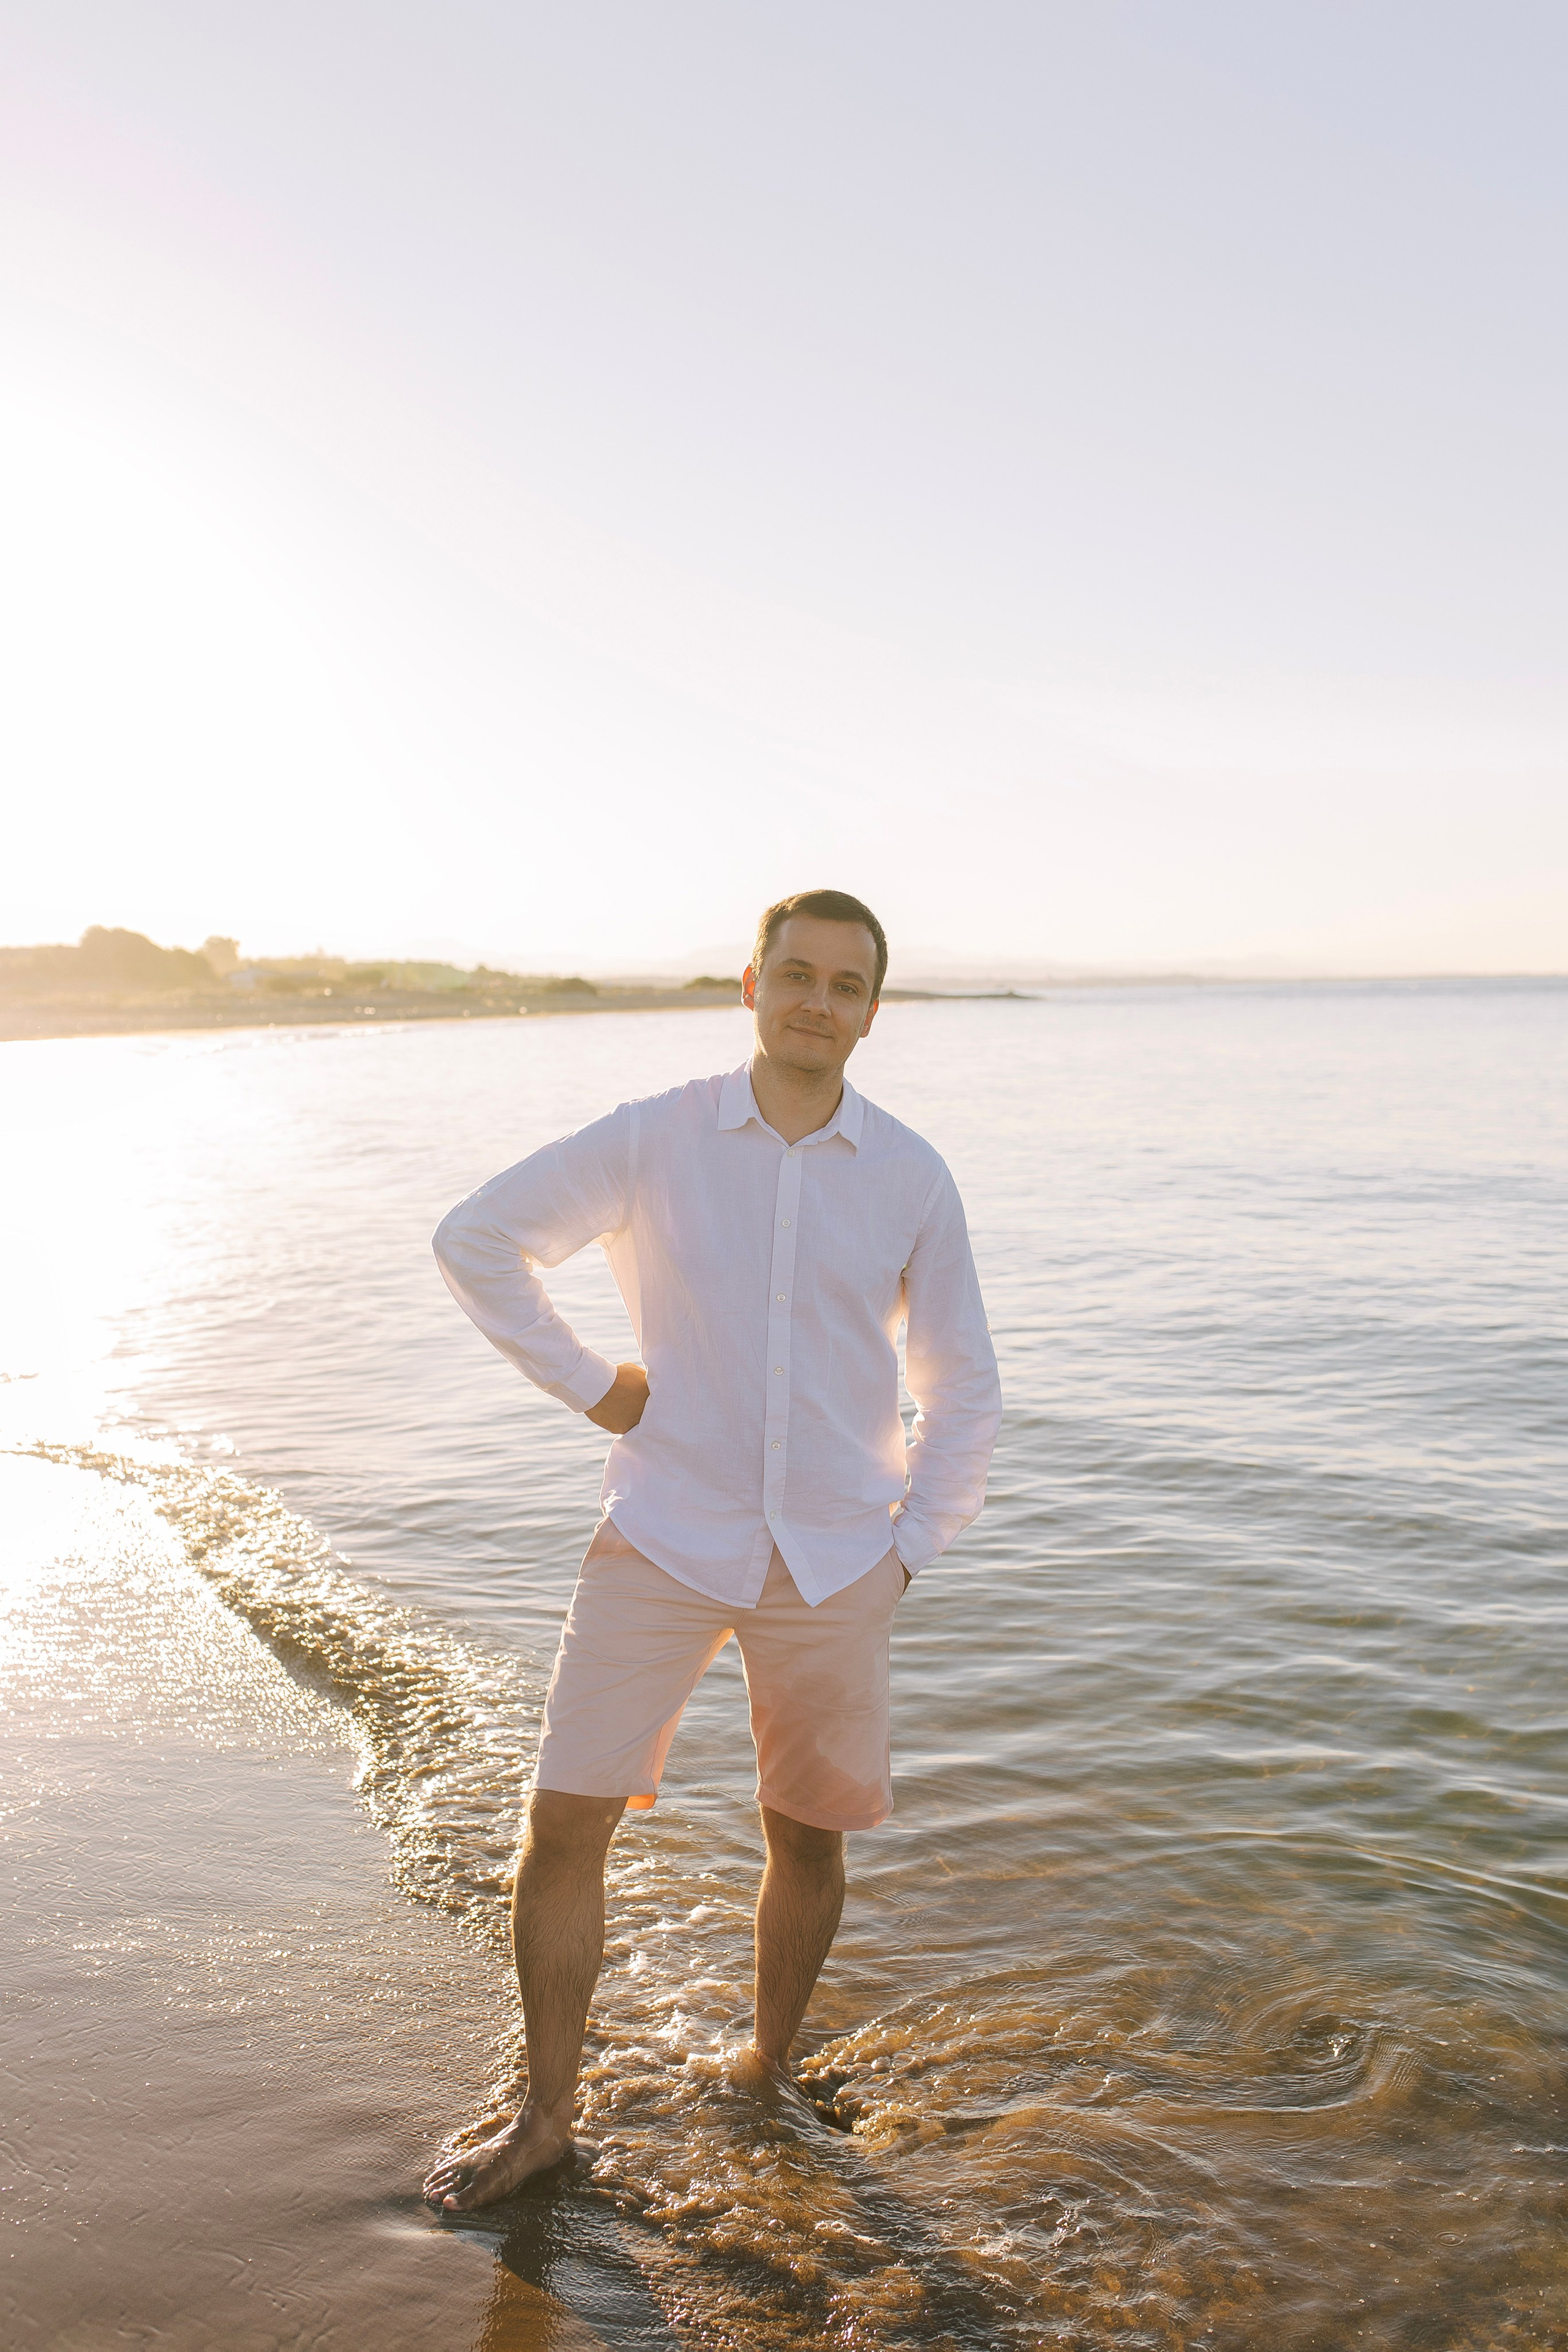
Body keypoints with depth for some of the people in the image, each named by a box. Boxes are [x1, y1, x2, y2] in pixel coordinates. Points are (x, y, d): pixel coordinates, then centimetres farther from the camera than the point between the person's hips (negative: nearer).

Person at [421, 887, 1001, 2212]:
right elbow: (480, 1239, 5)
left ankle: (767, 2076, 38)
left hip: (833, 1562, 1)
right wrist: (587, 1384, 0)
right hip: (663, 1540, -1)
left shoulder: (911, 1180, 0)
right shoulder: (654, 1142, -4)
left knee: (808, 1834, 12)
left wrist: (912, 1548, 2)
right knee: (566, 1819, -2)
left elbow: (963, 1387, 9)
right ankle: (546, 2116, 18)